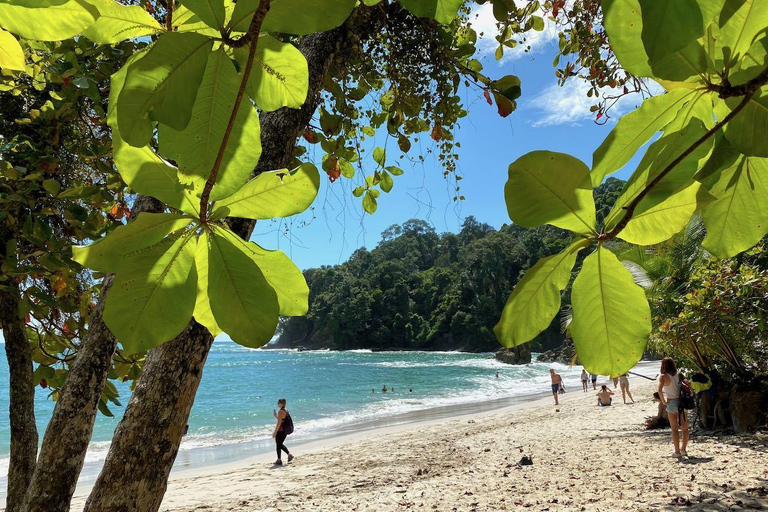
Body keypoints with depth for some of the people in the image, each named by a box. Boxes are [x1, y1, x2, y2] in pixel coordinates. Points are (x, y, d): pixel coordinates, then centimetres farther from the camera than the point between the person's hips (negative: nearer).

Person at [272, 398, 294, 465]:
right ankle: (289, 454, 17)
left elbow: (279, 423, -21)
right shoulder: (286, 411, 10)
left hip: (281, 431, -9)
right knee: (280, 444, 21)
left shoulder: (281, 412, -18)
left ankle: (279, 460, 11)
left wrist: (275, 432, -18)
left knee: (278, 445, 5)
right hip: (285, 431, 9)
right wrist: (276, 416, 18)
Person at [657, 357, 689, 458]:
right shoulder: (678, 375, 5)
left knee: (674, 429, 3)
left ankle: (677, 452, 7)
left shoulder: (663, 377, -10)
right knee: (684, 427, 14)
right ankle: (683, 449, 21)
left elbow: (660, 390, -23)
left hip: (672, 403, -5)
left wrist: (663, 401, -11)